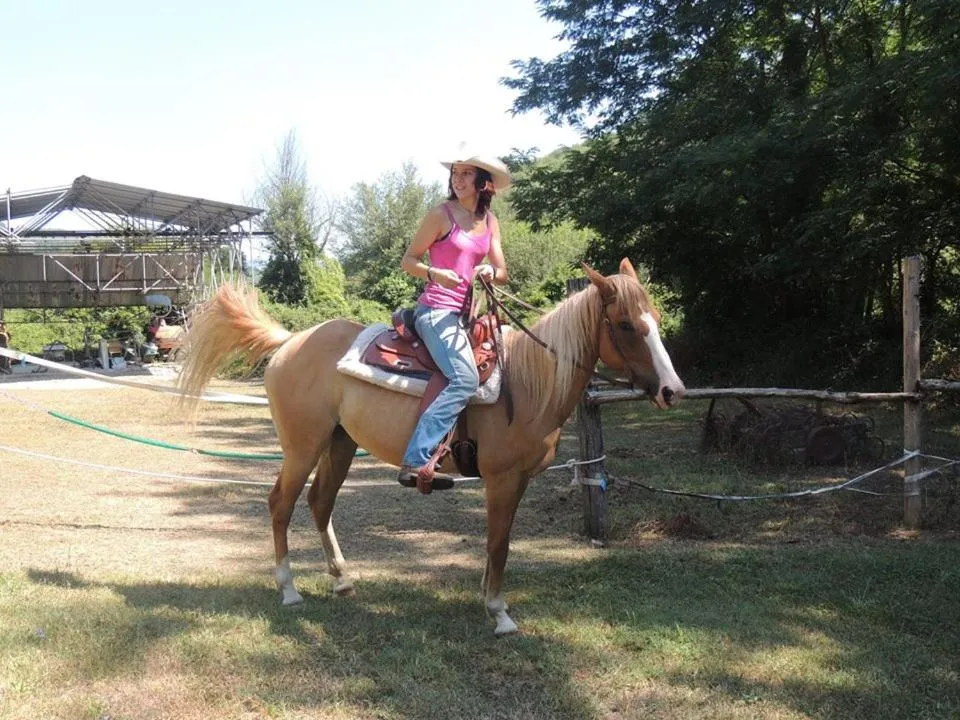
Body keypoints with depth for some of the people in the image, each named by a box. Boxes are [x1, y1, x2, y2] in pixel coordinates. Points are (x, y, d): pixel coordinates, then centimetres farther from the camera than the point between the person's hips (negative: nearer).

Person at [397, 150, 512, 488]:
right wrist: (434, 273, -22)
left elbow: (502, 273, 11)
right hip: (437, 311, -8)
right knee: (465, 379, -25)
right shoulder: (441, 214, -5)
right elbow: (407, 260, -3)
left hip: (466, 312, 8)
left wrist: (490, 271, -12)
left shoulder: (490, 221, 13)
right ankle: (415, 462, -29)